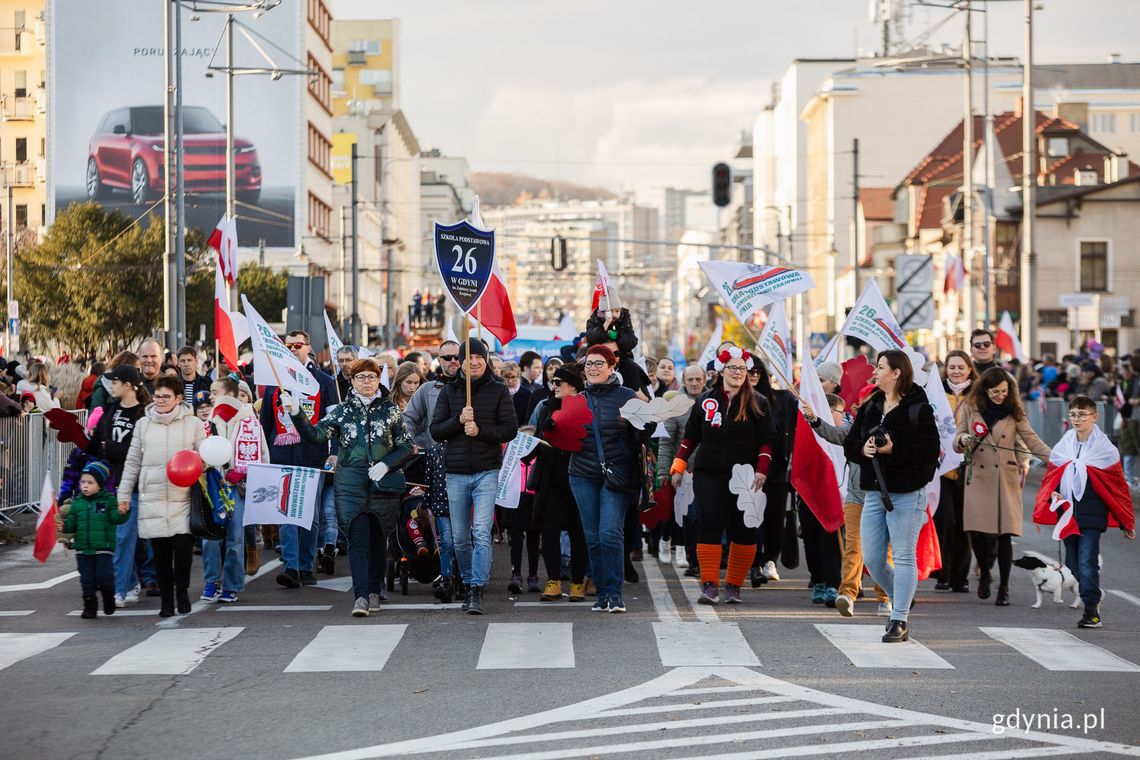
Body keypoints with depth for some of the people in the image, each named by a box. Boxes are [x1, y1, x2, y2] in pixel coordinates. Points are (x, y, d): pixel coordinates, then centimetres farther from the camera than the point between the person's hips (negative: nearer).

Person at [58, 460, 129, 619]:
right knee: (87, 579, 6)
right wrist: (64, 525, -11)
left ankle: (109, 600, 18)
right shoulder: (77, 502, 6)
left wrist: (121, 513, -36)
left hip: (103, 548, -4)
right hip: (83, 549, 4)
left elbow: (115, 518, -14)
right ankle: (90, 606, 17)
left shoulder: (109, 500, -5)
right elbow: (72, 521, 9)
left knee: (104, 576, -8)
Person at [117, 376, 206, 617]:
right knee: (160, 550, 1)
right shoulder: (143, 424, 10)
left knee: (183, 545, -12)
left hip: (183, 497, -2)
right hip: (152, 497, 2)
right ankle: (166, 599, 13)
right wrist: (124, 494, 11)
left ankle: (182, 591, 12)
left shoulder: (193, 423, 5)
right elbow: (133, 461, 14)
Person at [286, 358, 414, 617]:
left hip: (383, 484, 1)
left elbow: (407, 447, 6)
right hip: (351, 485, -1)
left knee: (378, 537, 8)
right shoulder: (342, 410, 7)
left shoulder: (390, 409, 6)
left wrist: (386, 464, -10)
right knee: (358, 539, -11)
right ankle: (360, 596, -16)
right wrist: (297, 414, -17)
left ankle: (374, 591, 23)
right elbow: (317, 435, -3)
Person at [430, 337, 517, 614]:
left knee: (482, 532, -14)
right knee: (460, 537, 8)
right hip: (456, 474, 3)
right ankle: (468, 584, 24)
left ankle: (477, 592, -14)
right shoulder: (449, 391, 9)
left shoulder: (498, 391, 4)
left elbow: (510, 429, -1)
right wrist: (459, 420, -13)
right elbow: (435, 431, 4)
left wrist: (480, 430, -15)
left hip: (486, 472, -3)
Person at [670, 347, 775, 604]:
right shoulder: (706, 400, 8)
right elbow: (690, 436, 14)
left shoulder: (757, 403, 3)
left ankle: (733, 586, 13)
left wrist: (761, 471, -10)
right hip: (709, 474, 1)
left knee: (744, 531, 3)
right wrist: (678, 467, 9)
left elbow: (767, 440, 1)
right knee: (709, 527, -8)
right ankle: (709, 585, -6)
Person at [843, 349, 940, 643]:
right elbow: (849, 445, 12)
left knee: (904, 557, -3)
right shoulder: (869, 407, 12)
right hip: (874, 492, 7)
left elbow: (930, 449, -14)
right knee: (872, 559, 7)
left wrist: (893, 450, -22)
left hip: (907, 493, -7)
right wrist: (863, 449, -10)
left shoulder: (918, 408, -8)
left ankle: (899, 621, 1)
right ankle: (901, 600, 29)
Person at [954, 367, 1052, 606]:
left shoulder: (1014, 413, 7)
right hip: (978, 478, 0)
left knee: (1005, 534, -6)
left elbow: (1031, 440, 1)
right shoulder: (971, 409, 7)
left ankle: (1004, 587, 6)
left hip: (1006, 479, 0)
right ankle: (984, 574, 19)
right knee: (977, 531, -10)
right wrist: (964, 440, -15)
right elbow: (957, 444, 9)